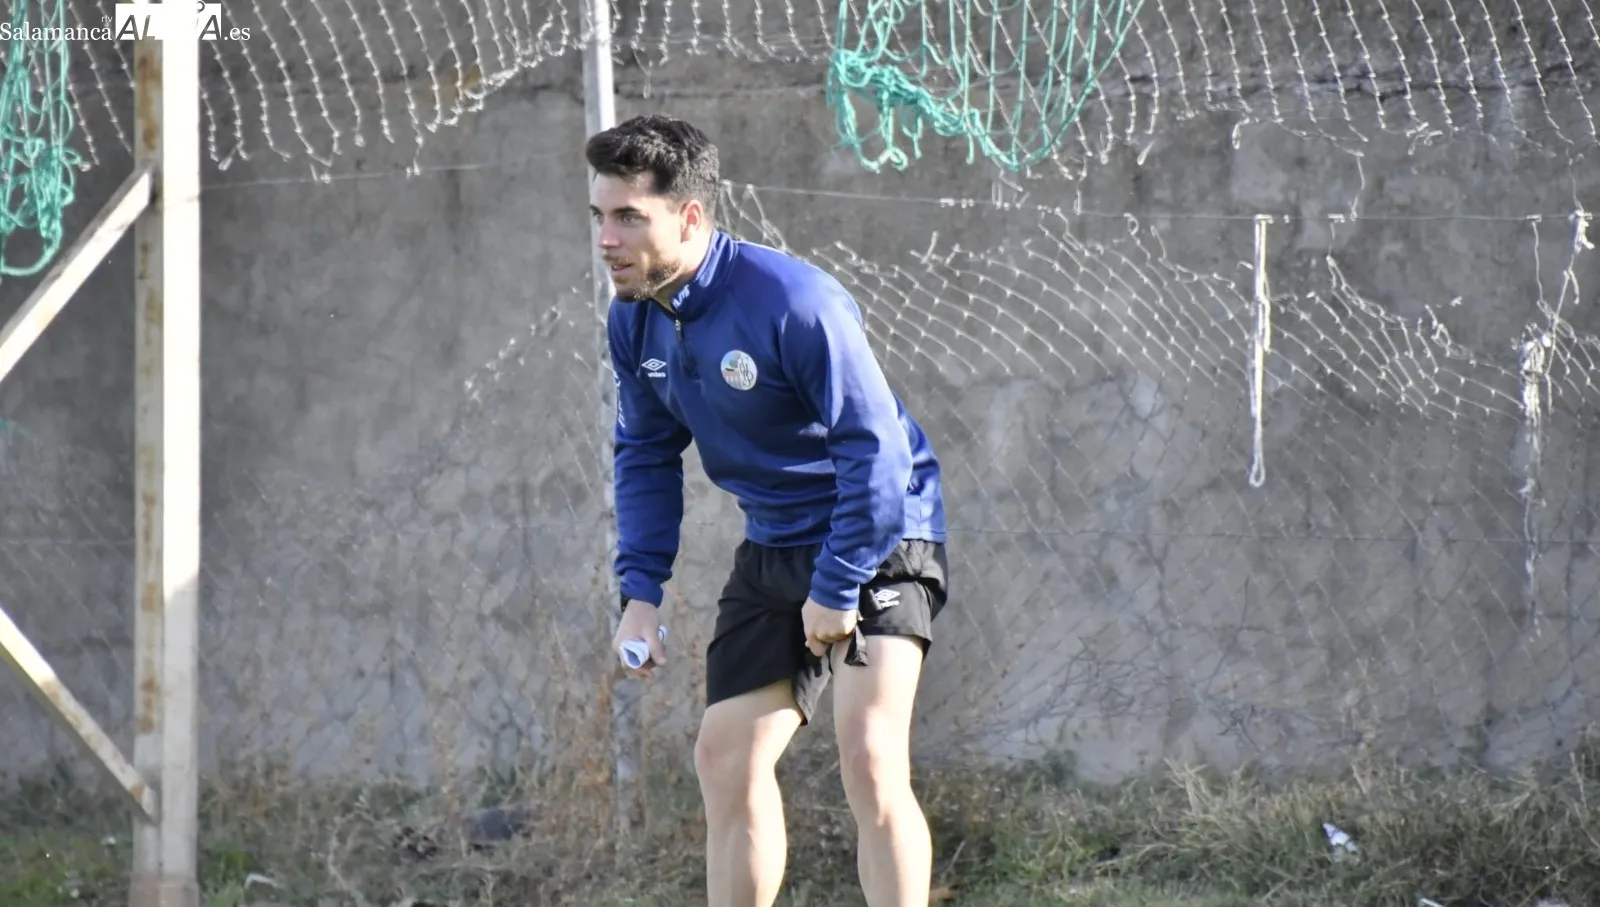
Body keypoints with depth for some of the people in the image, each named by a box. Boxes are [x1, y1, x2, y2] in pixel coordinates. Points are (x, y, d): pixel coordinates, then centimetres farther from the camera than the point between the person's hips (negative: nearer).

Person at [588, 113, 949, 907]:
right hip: (773, 550, 8)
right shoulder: (634, 321, -3)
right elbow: (647, 455, 11)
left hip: (878, 540, -8)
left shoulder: (794, 303, -27)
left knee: (869, 761, -22)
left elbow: (876, 448, -26)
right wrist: (640, 589, 1)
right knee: (726, 761, 8)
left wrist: (837, 590, -23)